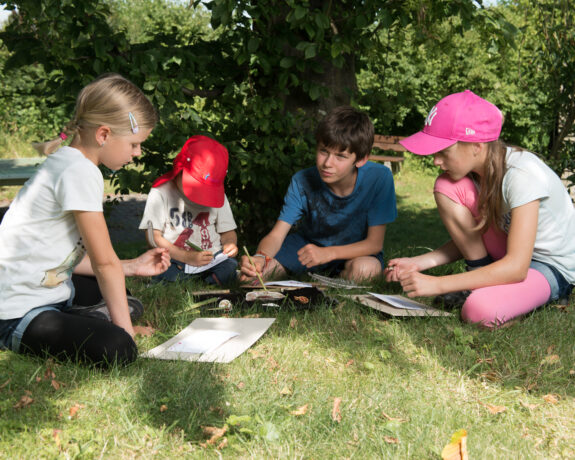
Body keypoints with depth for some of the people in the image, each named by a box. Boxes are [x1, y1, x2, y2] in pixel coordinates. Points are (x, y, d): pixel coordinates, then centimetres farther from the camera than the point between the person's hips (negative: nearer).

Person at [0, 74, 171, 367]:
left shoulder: (66, 162, 11)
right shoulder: (80, 172, -21)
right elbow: (104, 261, -18)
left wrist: (131, 267, 13)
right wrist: (124, 329, -11)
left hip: (49, 288, 11)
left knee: (128, 303, 27)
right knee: (118, 350, -30)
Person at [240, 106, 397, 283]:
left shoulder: (379, 178, -28)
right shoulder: (302, 182, -21)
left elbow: (374, 243, -23)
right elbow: (276, 235, -20)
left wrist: (327, 253, -35)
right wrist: (261, 257, -44)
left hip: (356, 250, -2)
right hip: (309, 241, 2)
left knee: (365, 268, -38)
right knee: (251, 270, -17)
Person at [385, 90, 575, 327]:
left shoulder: (522, 174, -29)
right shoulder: (476, 167, -7)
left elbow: (516, 267, -33)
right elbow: (466, 237, 5)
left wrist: (437, 284, -34)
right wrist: (419, 263, -12)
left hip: (555, 267, -7)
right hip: (508, 255, 7)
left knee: (481, 310, -37)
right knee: (447, 186, -14)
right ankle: (482, 277, -4)